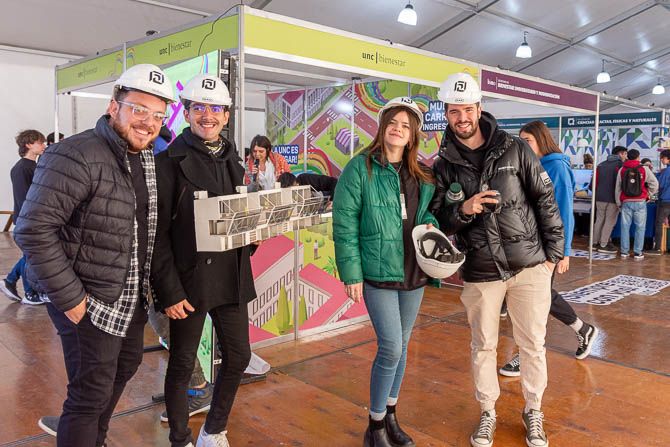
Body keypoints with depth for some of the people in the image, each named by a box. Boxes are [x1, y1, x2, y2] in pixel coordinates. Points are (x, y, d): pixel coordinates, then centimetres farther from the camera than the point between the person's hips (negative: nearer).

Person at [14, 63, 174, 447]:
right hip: (88, 304, -8)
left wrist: (150, 284, 10)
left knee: (125, 368, 24)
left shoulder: (150, 161, 5)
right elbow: (34, 230, -22)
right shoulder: (76, 157, -19)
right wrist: (70, 298, -21)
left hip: (133, 300, 9)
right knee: (92, 394, 2)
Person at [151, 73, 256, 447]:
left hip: (232, 277, 6)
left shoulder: (232, 160, 10)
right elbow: (158, 232, -12)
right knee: (183, 365, 9)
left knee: (238, 357, 13)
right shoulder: (171, 161, -9)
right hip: (189, 280, -6)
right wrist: (169, 290, -16)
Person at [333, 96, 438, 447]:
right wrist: (352, 274, -14)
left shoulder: (422, 174, 9)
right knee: (391, 348, -7)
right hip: (378, 273, -6)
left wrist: (430, 221, -4)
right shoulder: (360, 168, -7)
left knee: (401, 345, 14)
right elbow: (344, 224, -10)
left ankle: (390, 417, 33)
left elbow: (431, 208, 21)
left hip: (414, 273, 6)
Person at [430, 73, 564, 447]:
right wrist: (463, 209, -20)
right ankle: (487, 412, 33)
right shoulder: (444, 165, 0)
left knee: (532, 343, 10)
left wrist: (554, 253, 0)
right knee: (483, 346, 12)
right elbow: (438, 218, 1)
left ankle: (534, 411, 32)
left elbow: (546, 200, 1)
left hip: (529, 265, 0)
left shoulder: (515, 149, -3)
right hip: (480, 272, 1)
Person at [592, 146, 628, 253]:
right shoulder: (620, 165, -8)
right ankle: (603, 245, 1)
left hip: (599, 197, 6)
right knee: (610, 221, 0)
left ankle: (595, 242, 16)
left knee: (599, 219, 13)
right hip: (612, 198, -6)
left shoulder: (601, 165, 12)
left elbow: (595, 181, 12)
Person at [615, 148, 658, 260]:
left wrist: (619, 203, 14)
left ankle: (624, 252, 11)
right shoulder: (644, 169, -3)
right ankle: (638, 253, 6)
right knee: (640, 228, 5)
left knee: (625, 227, 8)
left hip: (626, 202, 2)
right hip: (640, 202, -2)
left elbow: (617, 189, 5)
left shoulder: (622, 170, 2)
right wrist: (648, 194, 14)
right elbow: (655, 184, -2)